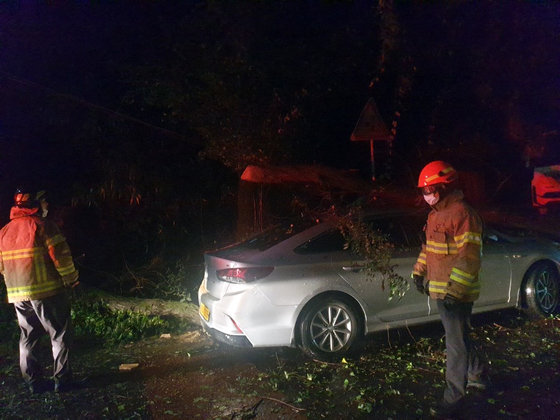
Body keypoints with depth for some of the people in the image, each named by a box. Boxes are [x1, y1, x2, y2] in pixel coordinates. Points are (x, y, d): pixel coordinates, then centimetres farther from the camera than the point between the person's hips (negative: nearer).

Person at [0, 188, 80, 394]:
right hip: (47, 291, -6)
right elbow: (60, 256, -13)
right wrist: (71, 280, -1)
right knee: (60, 334, 4)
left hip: (18, 294, 6)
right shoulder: (42, 225, -8)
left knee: (28, 337, 15)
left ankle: (33, 382, 19)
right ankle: (62, 379, 4)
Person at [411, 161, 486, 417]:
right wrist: (419, 272, 18)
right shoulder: (436, 214, 11)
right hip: (440, 289, 9)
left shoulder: (462, 214, -19)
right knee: (458, 336, 23)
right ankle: (477, 375, 43)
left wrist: (455, 289, -25)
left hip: (456, 293, -9)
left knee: (456, 343, 0)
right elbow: (428, 247, 23)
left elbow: (469, 257, -22)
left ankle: (454, 398, 11)